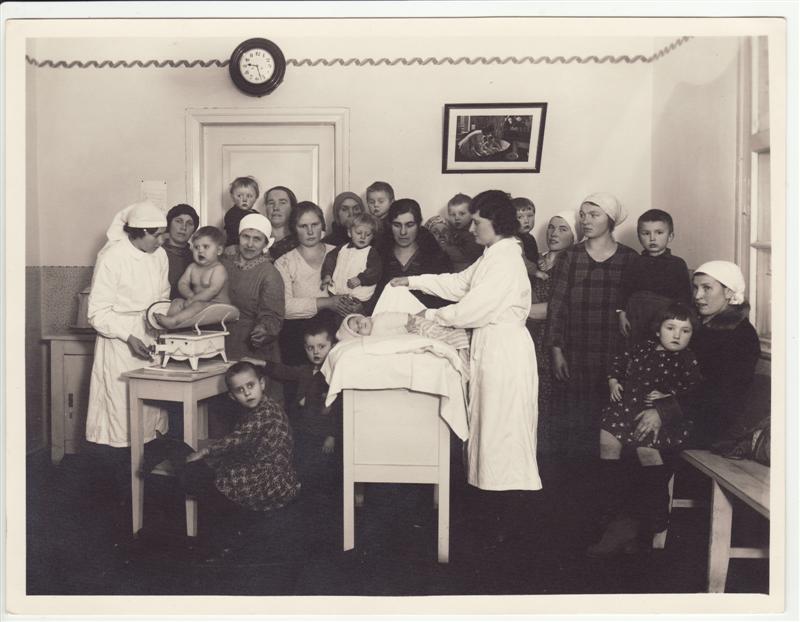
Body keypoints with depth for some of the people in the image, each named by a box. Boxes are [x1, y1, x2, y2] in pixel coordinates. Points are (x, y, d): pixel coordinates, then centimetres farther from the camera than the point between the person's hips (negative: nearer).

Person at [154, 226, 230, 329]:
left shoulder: (218, 269, -11)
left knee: (198, 305, -33)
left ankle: (173, 321, -42)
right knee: (177, 301, -5)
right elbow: (182, 284, 8)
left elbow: (213, 290, -22)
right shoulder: (192, 267, 13)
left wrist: (193, 300, -21)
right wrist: (190, 295, -14)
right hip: (198, 301, 8)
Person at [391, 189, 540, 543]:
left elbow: (471, 310, -21)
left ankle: (506, 519, 11)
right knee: (490, 426, 15)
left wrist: (428, 318, -11)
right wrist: (413, 282, 15)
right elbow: (458, 284, 18)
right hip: (490, 347, 10)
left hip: (505, 351, -10)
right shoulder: (492, 256, 13)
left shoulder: (506, 262, -19)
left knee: (501, 430, -2)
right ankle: (497, 503, 28)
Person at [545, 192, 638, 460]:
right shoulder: (570, 257, 4)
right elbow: (557, 305, 2)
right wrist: (556, 350, -3)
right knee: (577, 422, 0)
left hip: (616, 356, 0)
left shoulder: (630, 259, 5)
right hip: (576, 356, 0)